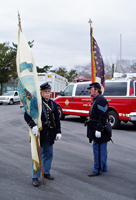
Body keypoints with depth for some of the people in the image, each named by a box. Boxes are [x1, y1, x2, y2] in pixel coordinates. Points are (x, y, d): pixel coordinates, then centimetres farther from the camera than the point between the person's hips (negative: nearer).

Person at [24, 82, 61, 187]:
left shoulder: (53, 104, 9)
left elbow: (57, 118, 12)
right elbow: (27, 115, -10)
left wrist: (58, 131, 7)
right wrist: (33, 125, -25)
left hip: (50, 134, 5)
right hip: (39, 133, -5)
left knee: (49, 154, 15)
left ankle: (46, 172, 32)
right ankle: (35, 177, 9)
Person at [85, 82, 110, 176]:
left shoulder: (101, 100, -18)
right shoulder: (96, 100, 15)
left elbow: (102, 117, -23)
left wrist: (98, 129, -25)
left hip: (99, 130, -11)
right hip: (94, 129, 11)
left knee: (98, 150, -3)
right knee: (102, 150, 17)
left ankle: (97, 170, 5)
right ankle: (103, 167, 28)